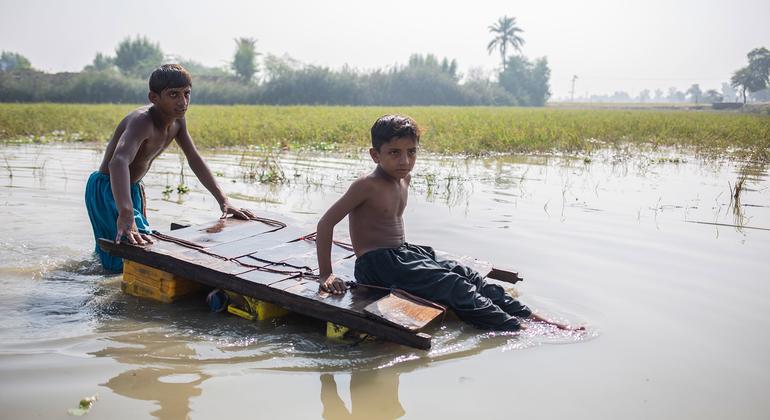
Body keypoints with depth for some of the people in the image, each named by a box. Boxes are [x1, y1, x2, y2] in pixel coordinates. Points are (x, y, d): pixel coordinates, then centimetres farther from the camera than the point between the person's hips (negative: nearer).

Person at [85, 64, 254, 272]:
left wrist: (223, 201, -2)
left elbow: (194, 159, 3)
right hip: (106, 188, -9)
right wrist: (126, 214, -65)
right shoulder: (142, 121, -33)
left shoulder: (177, 121, -6)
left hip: (132, 188, 9)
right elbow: (118, 161, -50)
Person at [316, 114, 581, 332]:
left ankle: (529, 317, -8)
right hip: (376, 264, -9)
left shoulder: (404, 179, 10)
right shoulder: (367, 185, -16)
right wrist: (326, 274, -20)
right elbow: (326, 223, -17)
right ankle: (515, 329, -28)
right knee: (452, 285, -21)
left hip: (403, 254, 9)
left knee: (469, 275, -5)